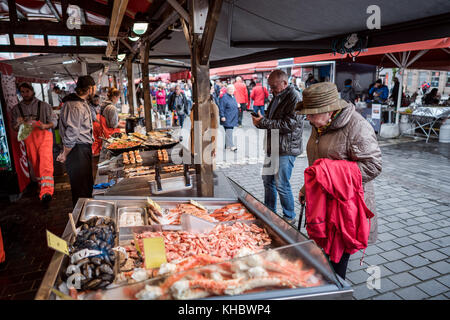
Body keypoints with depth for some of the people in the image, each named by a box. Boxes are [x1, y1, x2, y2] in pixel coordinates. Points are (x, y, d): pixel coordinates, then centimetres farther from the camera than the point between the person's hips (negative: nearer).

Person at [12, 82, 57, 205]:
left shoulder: (44, 105, 6)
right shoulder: (16, 108, 14)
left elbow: (54, 121, 4)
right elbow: (14, 127, 16)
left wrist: (45, 126, -17)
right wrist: (18, 123, -8)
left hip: (44, 135, -4)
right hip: (28, 138, 4)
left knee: (45, 163, -18)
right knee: (35, 164, 8)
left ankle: (46, 193, -29)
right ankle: (42, 187, 24)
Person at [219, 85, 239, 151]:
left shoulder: (233, 97, 15)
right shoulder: (224, 97, -11)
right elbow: (221, 108, -16)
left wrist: (237, 105, 12)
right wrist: (222, 116, -20)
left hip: (232, 118, 9)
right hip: (227, 118, -9)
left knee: (229, 131, 13)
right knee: (229, 131, -10)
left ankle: (227, 145, 21)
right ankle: (231, 146, -10)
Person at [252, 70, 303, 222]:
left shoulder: (294, 97, -13)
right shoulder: (277, 97, 16)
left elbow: (290, 124, -24)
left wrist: (264, 122, -20)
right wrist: (260, 121, 1)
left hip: (286, 149, -9)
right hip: (273, 147, 9)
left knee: (281, 185, -3)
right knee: (268, 180, 16)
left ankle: (289, 217, 16)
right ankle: (269, 211, 33)